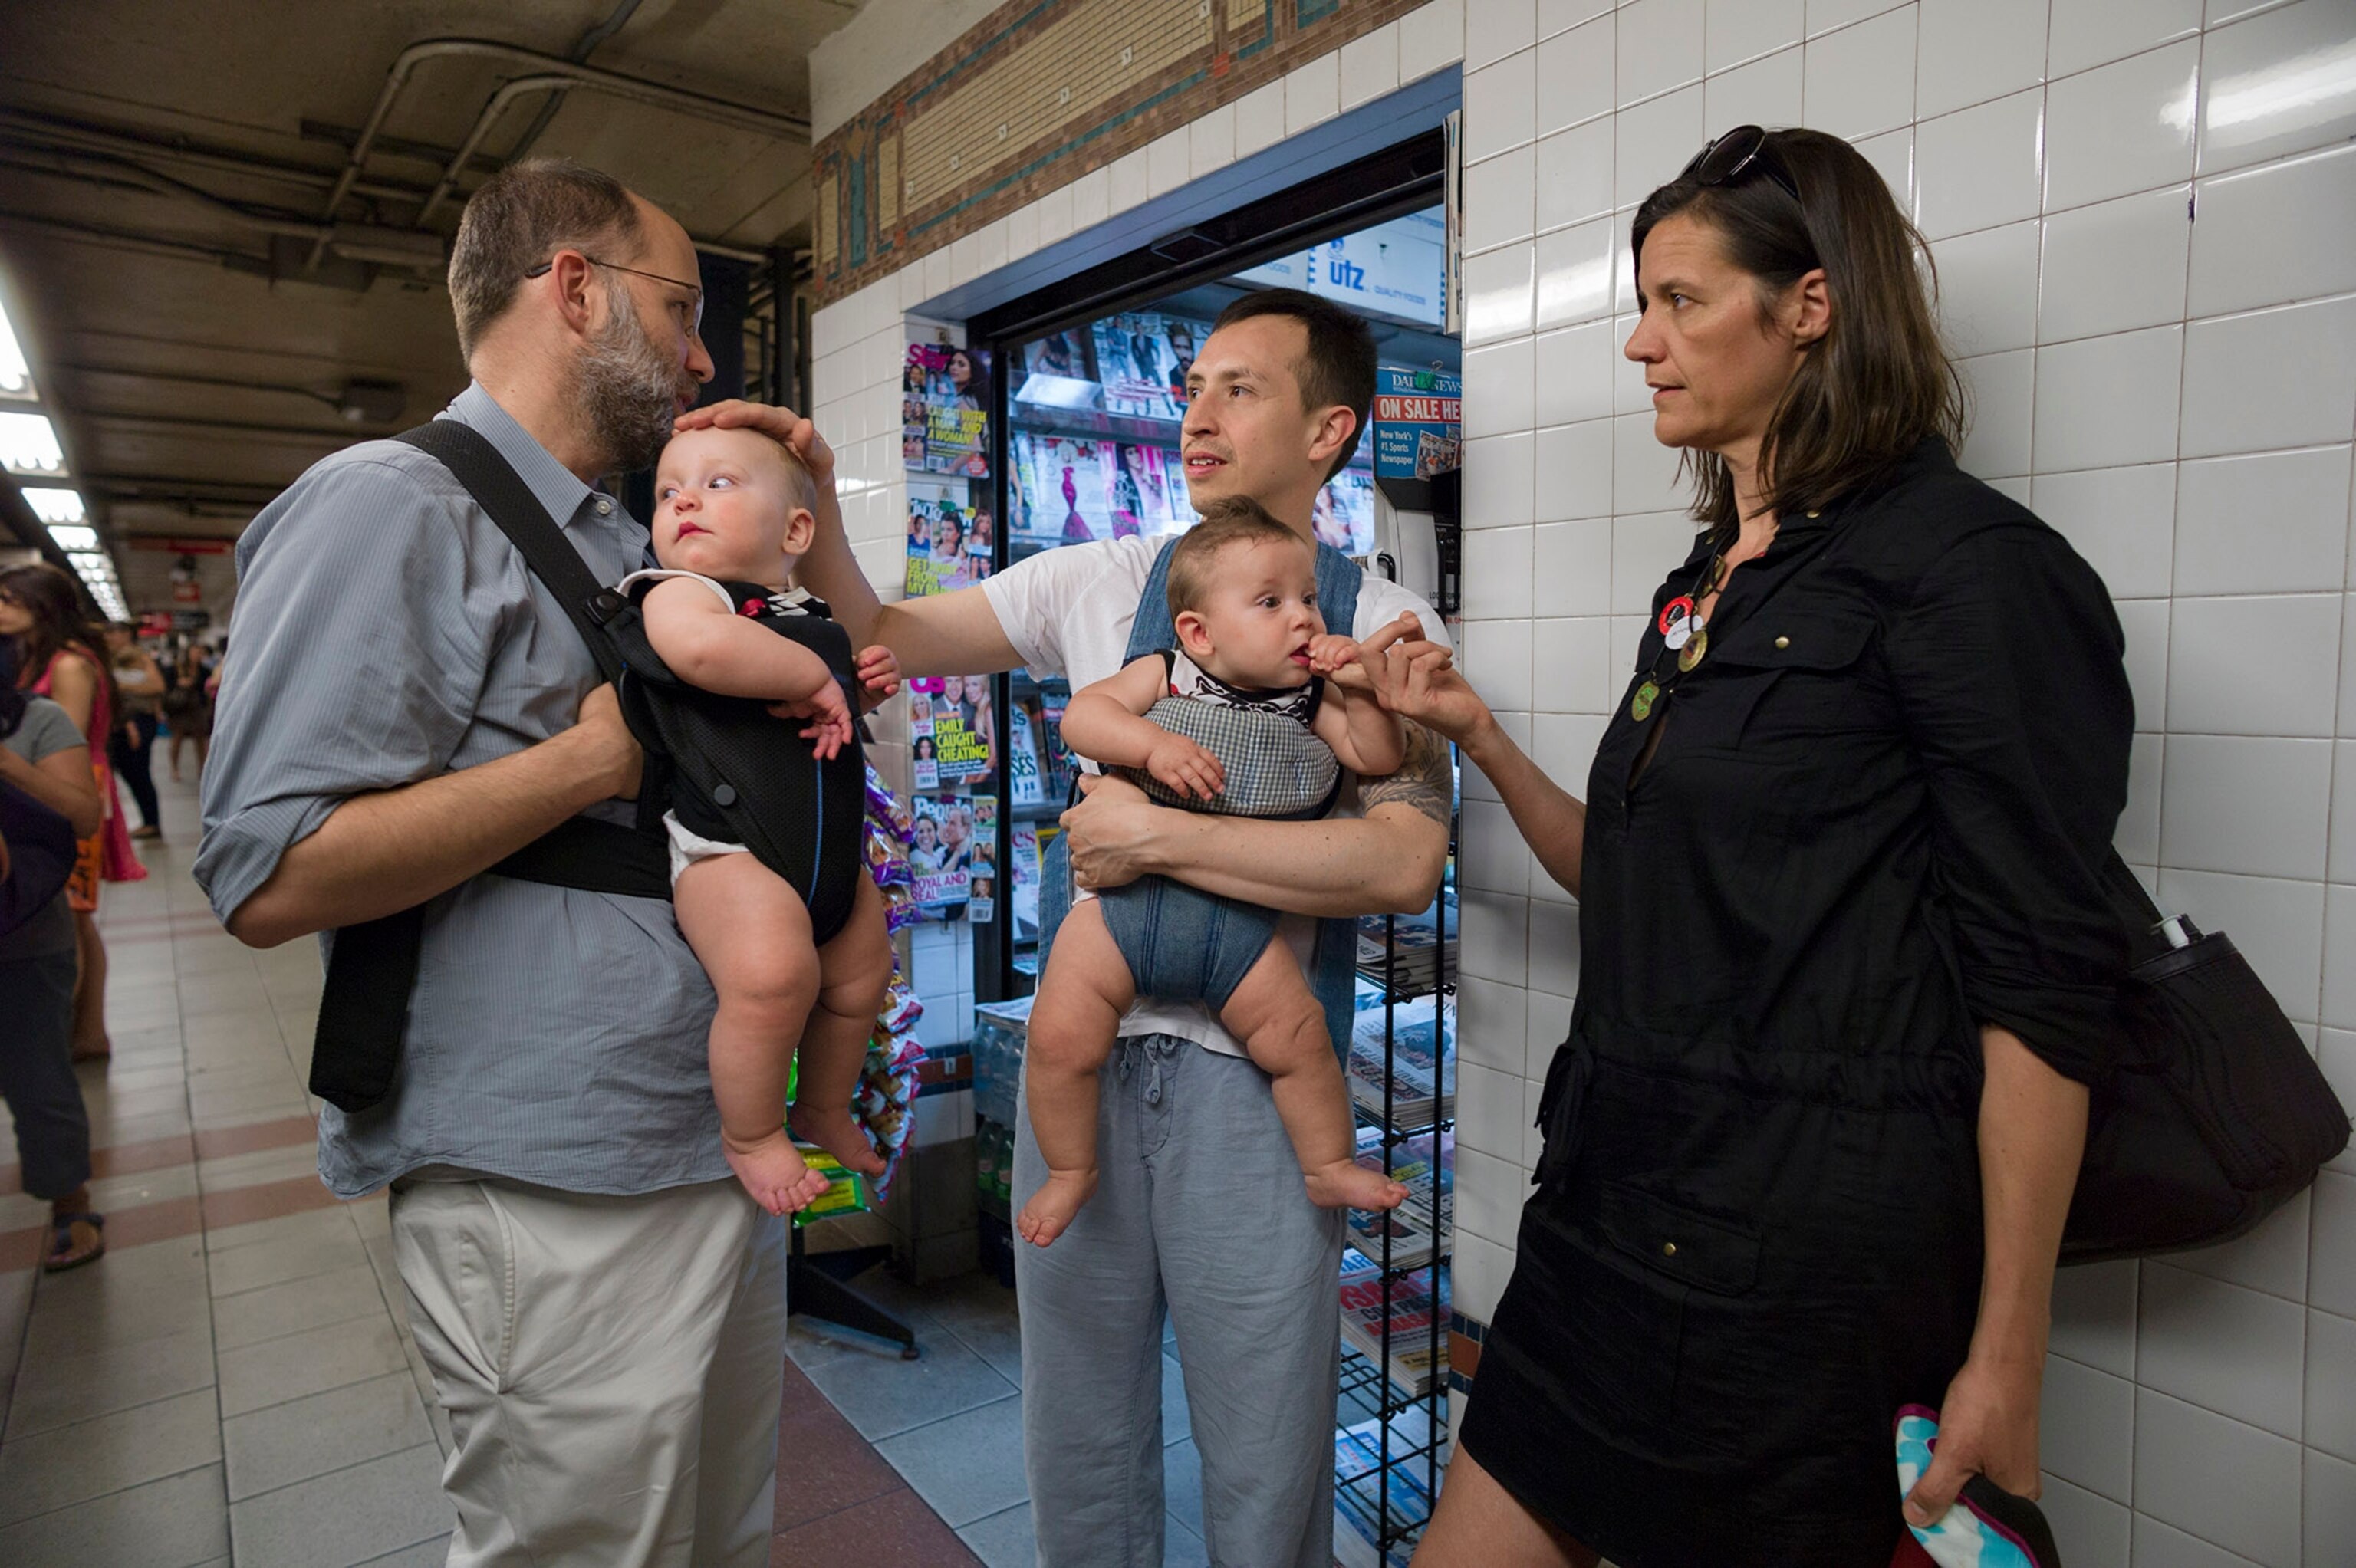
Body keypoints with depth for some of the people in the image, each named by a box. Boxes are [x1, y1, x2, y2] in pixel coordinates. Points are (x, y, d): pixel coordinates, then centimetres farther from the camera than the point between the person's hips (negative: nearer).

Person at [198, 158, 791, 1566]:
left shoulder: (636, 543, 16)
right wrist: (598, 755, -19)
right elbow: (271, 880, -19)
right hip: (558, 1200, -8)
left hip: (724, 1154, 9)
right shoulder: (389, 507, -11)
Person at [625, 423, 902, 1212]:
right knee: (775, 973, -30)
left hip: (831, 846, 8)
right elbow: (703, 647, -35)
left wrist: (867, 685, 10)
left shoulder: (811, 615, 15)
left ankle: (824, 1109, 45)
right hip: (725, 845, -8)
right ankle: (750, 1134, -3)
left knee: (859, 977, 18)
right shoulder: (677, 592, -9)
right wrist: (814, 677, -23)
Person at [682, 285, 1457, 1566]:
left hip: (1249, 1072, -3)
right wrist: (813, 502, -6)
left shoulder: (1385, 625, -4)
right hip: (1076, 1042, 3)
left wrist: (1158, 837, -18)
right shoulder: (1100, 583, 6)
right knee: (1076, 1442, 19)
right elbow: (884, 639, 9)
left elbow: (1402, 859, -17)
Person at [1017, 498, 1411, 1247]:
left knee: (1298, 1034, -2)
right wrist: (1153, 743, -29)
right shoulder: (1164, 674, -1)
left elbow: (1377, 758, 3)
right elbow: (1081, 714, -12)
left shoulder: (1309, 696, 6)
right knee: (1061, 1037, -7)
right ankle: (1070, 1170, 19)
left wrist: (1362, 692, -14)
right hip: (1124, 900, -1)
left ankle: (1330, 1167, 25)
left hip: (1239, 923, 2)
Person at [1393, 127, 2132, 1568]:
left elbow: (2042, 988, -13)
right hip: (1621, 1204, 7)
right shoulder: (1708, 583, 13)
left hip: (1806, 1258, -7)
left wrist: (2006, 1359, -12)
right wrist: (1481, 738, 4)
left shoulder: (1972, 567, -10)